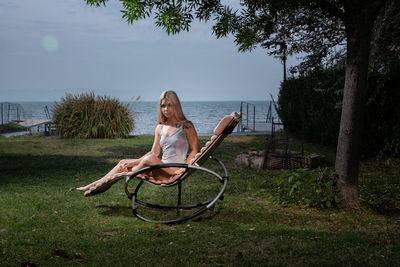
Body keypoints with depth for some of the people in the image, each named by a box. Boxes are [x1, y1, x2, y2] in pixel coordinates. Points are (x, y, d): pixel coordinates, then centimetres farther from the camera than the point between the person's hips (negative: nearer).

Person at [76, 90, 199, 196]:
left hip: (174, 172, -7)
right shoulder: (160, 128, 14)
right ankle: (95, 185, -1)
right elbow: (154, 152, 14)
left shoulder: (186, 126, -4)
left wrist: (184, 168, -16)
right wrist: (133, 162, 2)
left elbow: (194, 150, -3)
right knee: (124, 163, -1)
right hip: (161, 168, 7)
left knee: (150, 158, -33)